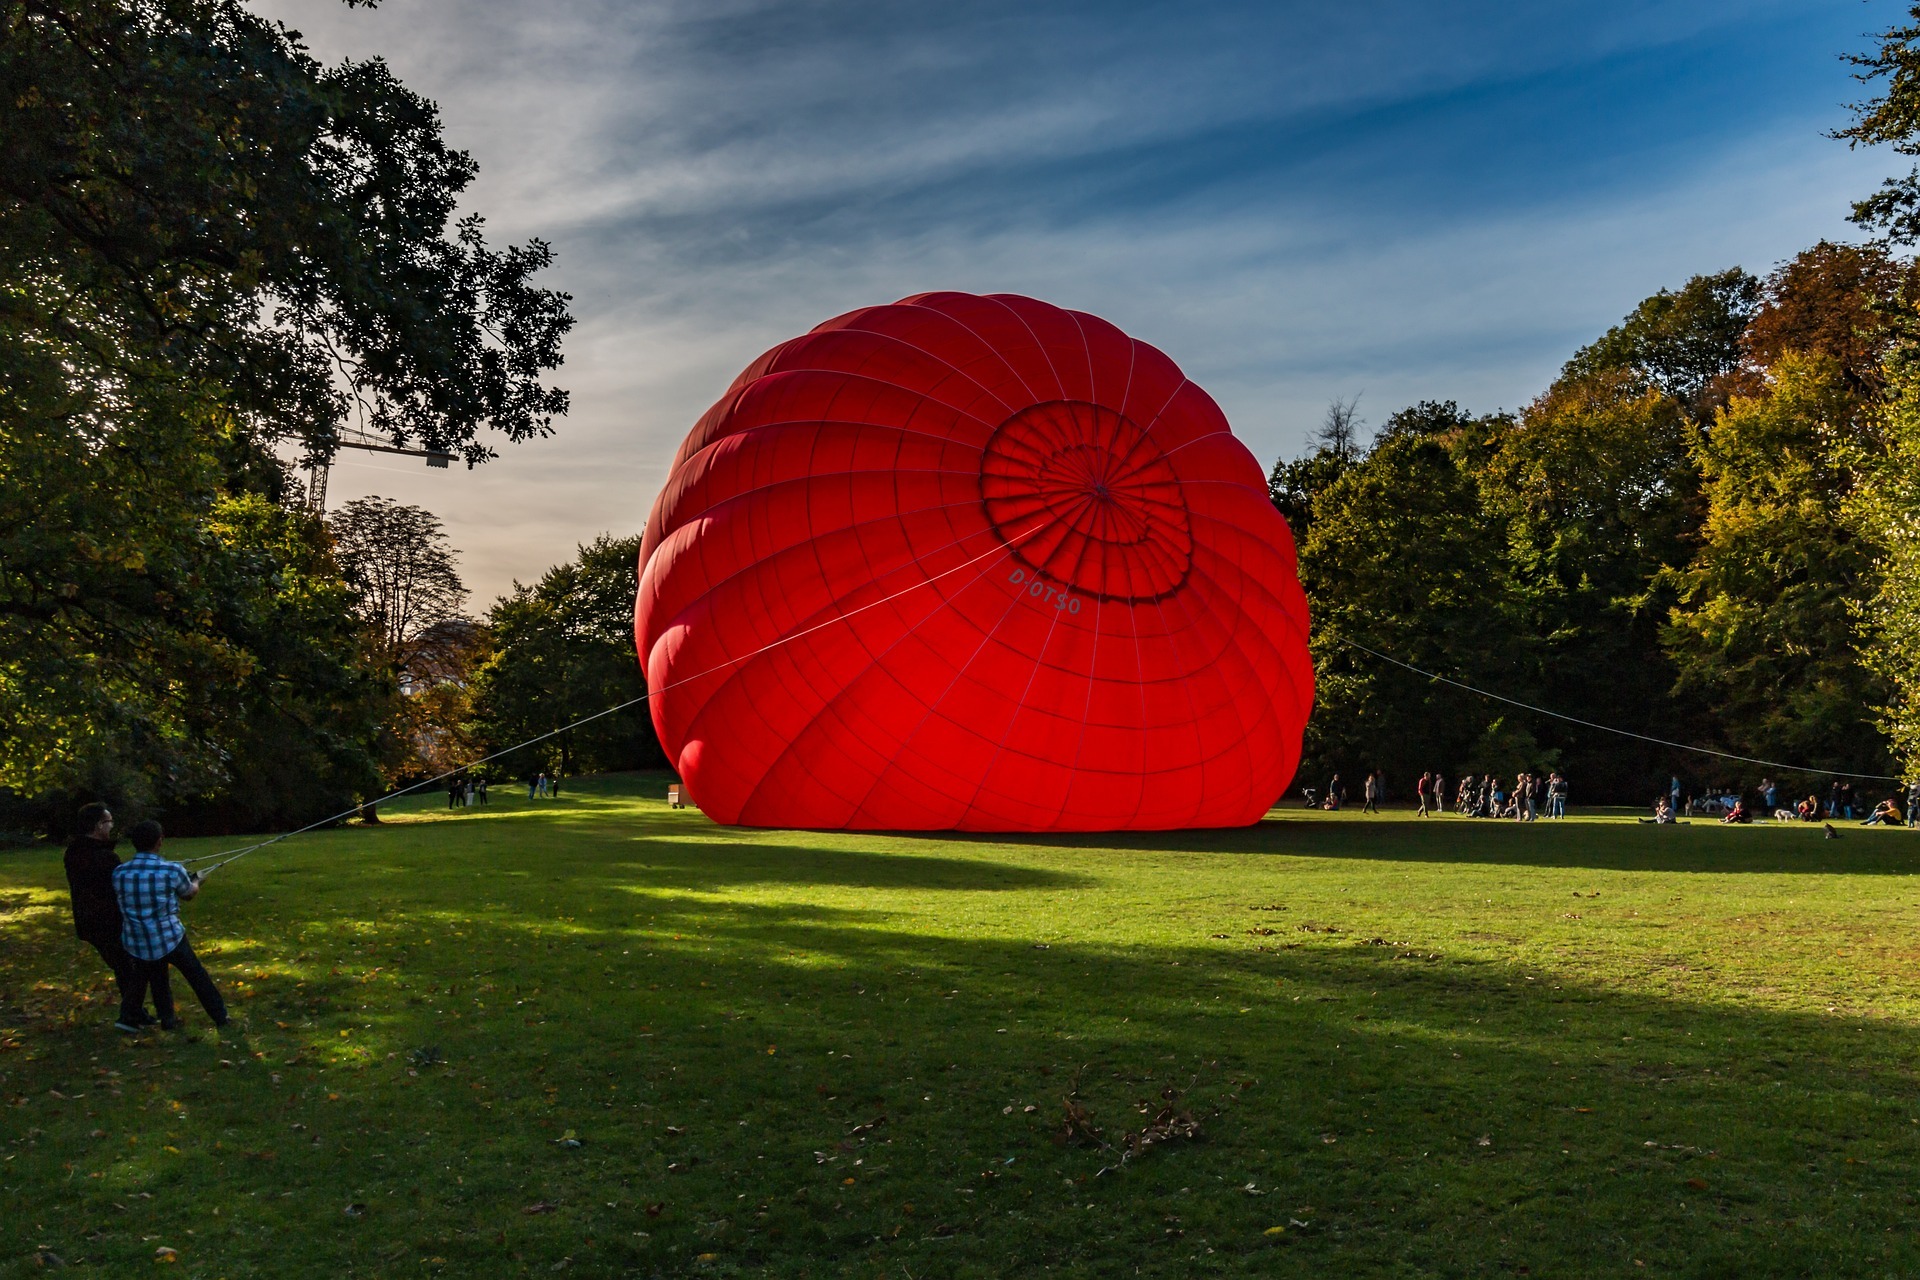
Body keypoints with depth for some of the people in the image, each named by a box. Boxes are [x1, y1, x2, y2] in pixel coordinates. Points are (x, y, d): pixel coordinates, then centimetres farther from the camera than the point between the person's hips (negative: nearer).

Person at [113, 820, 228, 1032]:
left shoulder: (119, 873, -8)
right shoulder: (172, 871, -16)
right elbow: (189, 893, 5)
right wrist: (196, 879, 30)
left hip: (136, 943, 3)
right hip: (169, 938, -3)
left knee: (157, 981, 25)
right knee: (197, 976, 15)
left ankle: (168, 1021, 33)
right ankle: (220, 1017, 24)